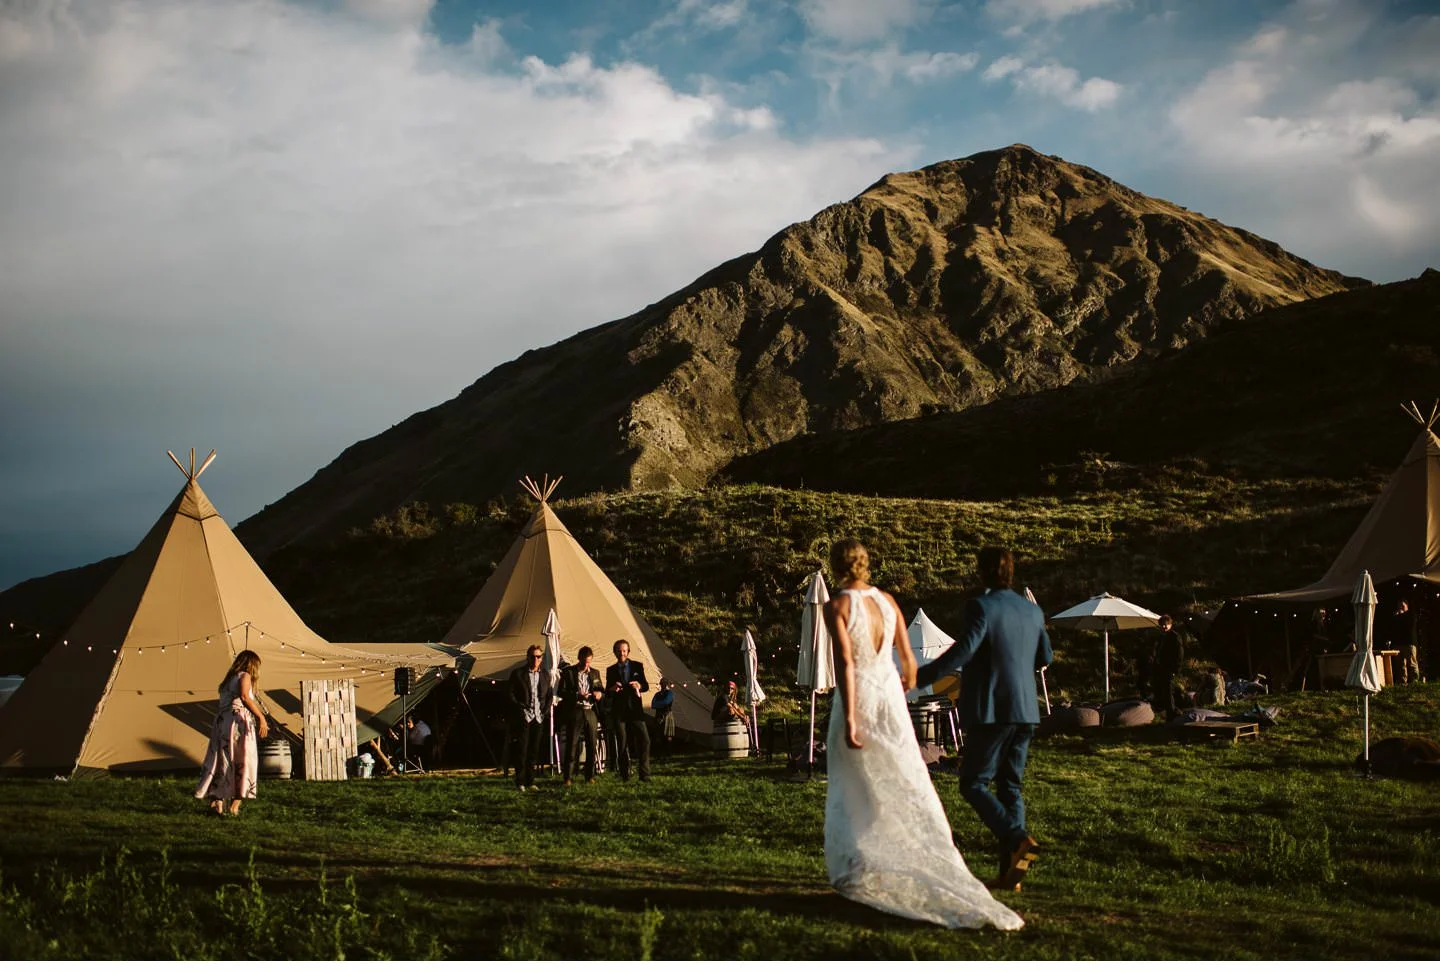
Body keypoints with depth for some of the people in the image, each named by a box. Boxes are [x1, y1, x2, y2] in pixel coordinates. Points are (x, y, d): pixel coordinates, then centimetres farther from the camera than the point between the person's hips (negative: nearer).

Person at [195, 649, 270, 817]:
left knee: (221, 762, 6)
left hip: (221, 721, 7)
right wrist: (261, 717, -17)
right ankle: (235, 805, -5)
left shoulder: (226, 681, 26)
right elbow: (244, 696, -16)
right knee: (243, 763, -1)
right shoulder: (244, 676, 4)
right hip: (239, 720, -7)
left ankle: (216, 800, -6)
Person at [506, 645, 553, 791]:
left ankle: (530, 781, 11)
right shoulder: (518, 674, 2)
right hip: (523, 717, -4)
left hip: (538, 718, 4)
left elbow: (550, 695, 20)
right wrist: (519, 707, -9)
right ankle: (520, 782, -3)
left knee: (534, 751, 5)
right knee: (522, 750, -6)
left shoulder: (545, 676, 15)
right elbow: (509, 693, -1)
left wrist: (545, 710, 6)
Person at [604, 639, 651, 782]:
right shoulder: (611, 671, 10)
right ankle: (625, 775, 8)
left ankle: (644, 774, -6)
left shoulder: (637, 666, 9)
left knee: (644, 740, -11)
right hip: (619, 711, 0)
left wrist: (640, 686, -15)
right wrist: (612, 689, -15)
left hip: (635, 709, 0)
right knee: (622, 744, 1)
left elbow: (646, 686, 8)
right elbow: (607, 694, 9)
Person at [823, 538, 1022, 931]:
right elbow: (907, 656, 10)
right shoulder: (887, 600, 5)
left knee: (851, 790, 10)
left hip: (857, 699, -4)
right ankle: (933, 864, 3)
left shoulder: (836, 606, -11)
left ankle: (855, 868, 8)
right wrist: (908, 683, 31)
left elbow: (844, 662, -20)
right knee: (907, 785, 8)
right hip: (890, 695, 4)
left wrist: (848, 719, -21)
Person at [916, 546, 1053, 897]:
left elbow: (965, 648, -25)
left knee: (973, 783, 2)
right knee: (1011, 785, 12)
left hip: (991, 712, -7)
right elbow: (1045, 657, 21)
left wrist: (920, 676, -23)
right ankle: (1010, 871, 9)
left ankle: (1016, 839, -17)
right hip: (1025, 712, 7)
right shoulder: (1032, 611, 10)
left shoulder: (982, 607, -12)